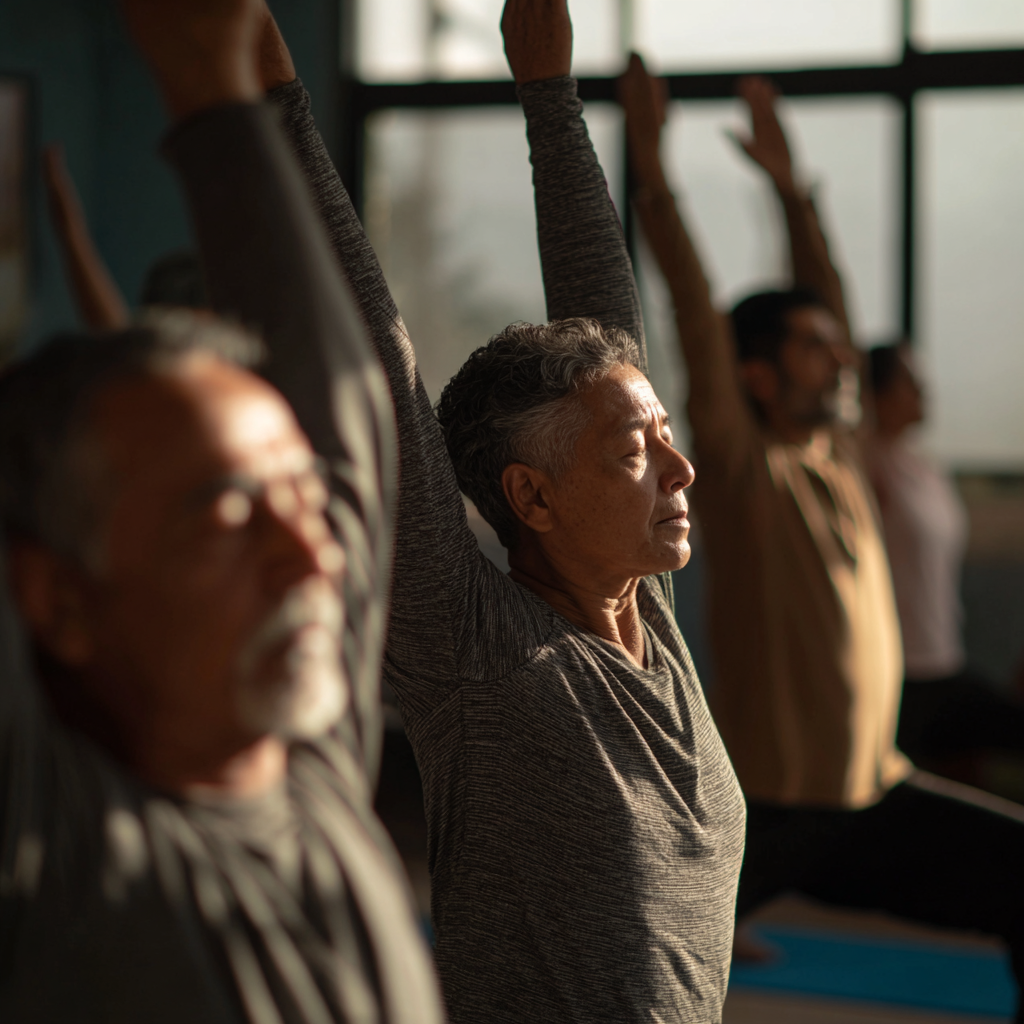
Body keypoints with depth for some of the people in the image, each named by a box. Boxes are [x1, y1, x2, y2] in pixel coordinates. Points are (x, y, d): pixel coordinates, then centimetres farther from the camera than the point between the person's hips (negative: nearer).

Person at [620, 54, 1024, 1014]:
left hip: (873, 797, 7)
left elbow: (827, 297, 15)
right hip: (762, 810, -6)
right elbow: (699, 316, -16)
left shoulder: (840, 455, 8)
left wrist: (786, 181, 20)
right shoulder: (741, 466, -9)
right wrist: (650, 172, -15)